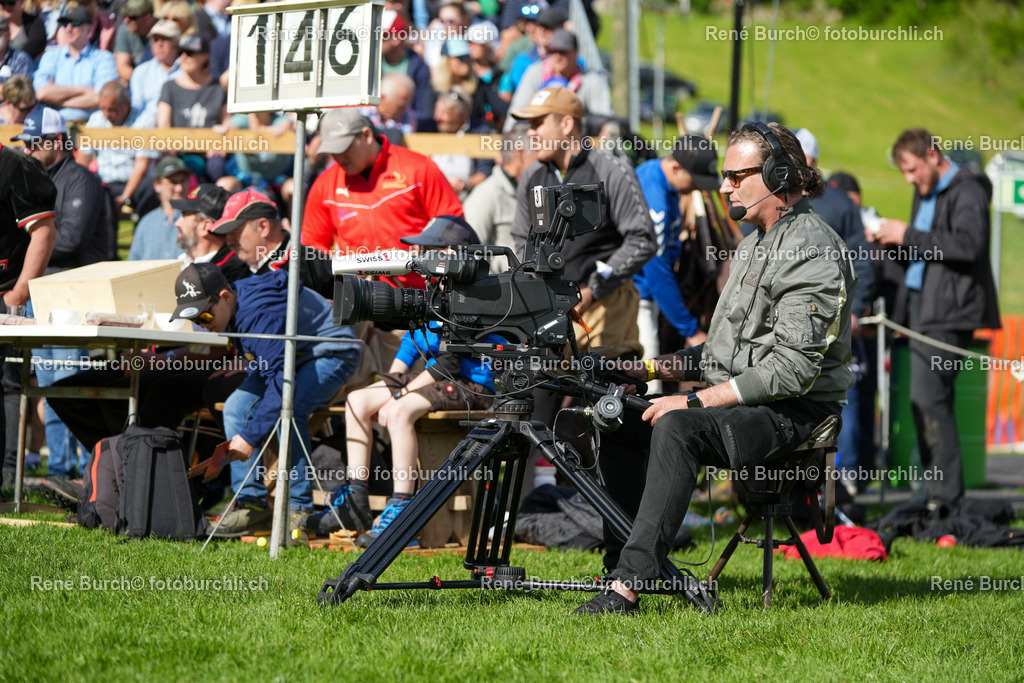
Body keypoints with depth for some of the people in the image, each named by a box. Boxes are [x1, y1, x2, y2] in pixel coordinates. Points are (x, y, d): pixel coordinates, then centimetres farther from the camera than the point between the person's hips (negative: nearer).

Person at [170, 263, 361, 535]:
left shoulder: (262, 312, -35)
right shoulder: (235, 306, -8)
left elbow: (282, 381, -39)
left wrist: (250, 437, -38)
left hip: (330, 353, -9)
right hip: (285, 357, 9)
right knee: (236, 407, -9)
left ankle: (298, 507, -24)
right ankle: (251, 502, -5)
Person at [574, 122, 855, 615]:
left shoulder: (814, 252, -15)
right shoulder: (754, 244, 18)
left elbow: (791, 369, -23)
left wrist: (694, 401, -23)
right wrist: (654, 368, 9)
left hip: (793, 413, -10)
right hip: (734, 402, 10)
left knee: (677, 428, -34)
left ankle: (628, 586, -39)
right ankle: (622, 563, -2)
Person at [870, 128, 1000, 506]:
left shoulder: (966, 191, -9)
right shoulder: (926, 192, 21)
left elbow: (967, 244, -24)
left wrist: (908, 236, -20)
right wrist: (892, 242, 7)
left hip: (948, 312, -10)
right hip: (922, 306, 10)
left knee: (930, 400, -14)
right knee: (924, 401, 8)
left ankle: (946, 496, -11)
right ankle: (935, 492, 11)